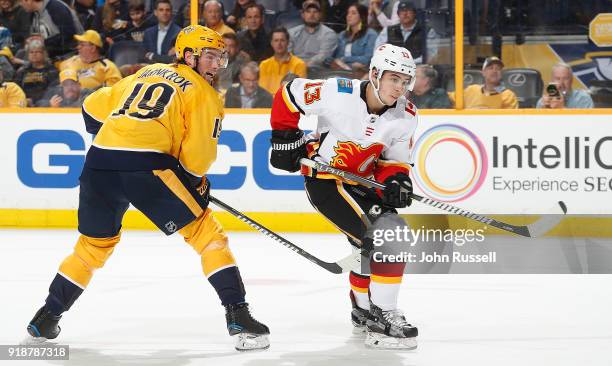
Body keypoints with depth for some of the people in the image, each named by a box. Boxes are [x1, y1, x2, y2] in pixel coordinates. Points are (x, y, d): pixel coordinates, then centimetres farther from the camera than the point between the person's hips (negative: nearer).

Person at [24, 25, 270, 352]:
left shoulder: (145, 74, 28)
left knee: (95, 243, 26)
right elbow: (197, 155, 2)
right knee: (207, 232, 4)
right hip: (147, 166, -6)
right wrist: (197, 184, 22)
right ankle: (237, 315, -6)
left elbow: (93, 108, 33)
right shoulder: (202, 92, 10)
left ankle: (46, 318, 27)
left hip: (98, 164, 6)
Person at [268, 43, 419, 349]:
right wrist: (285, 137, -7)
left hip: (361, 183, 8)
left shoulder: (406, 116, -7)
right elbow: (289, 94, -9)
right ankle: (381, 318, -18)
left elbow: (396, 159, 4)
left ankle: (363, 310, 45)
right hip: (324, 179, -8)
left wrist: (396, 180, -17)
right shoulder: (337, 93, -23)